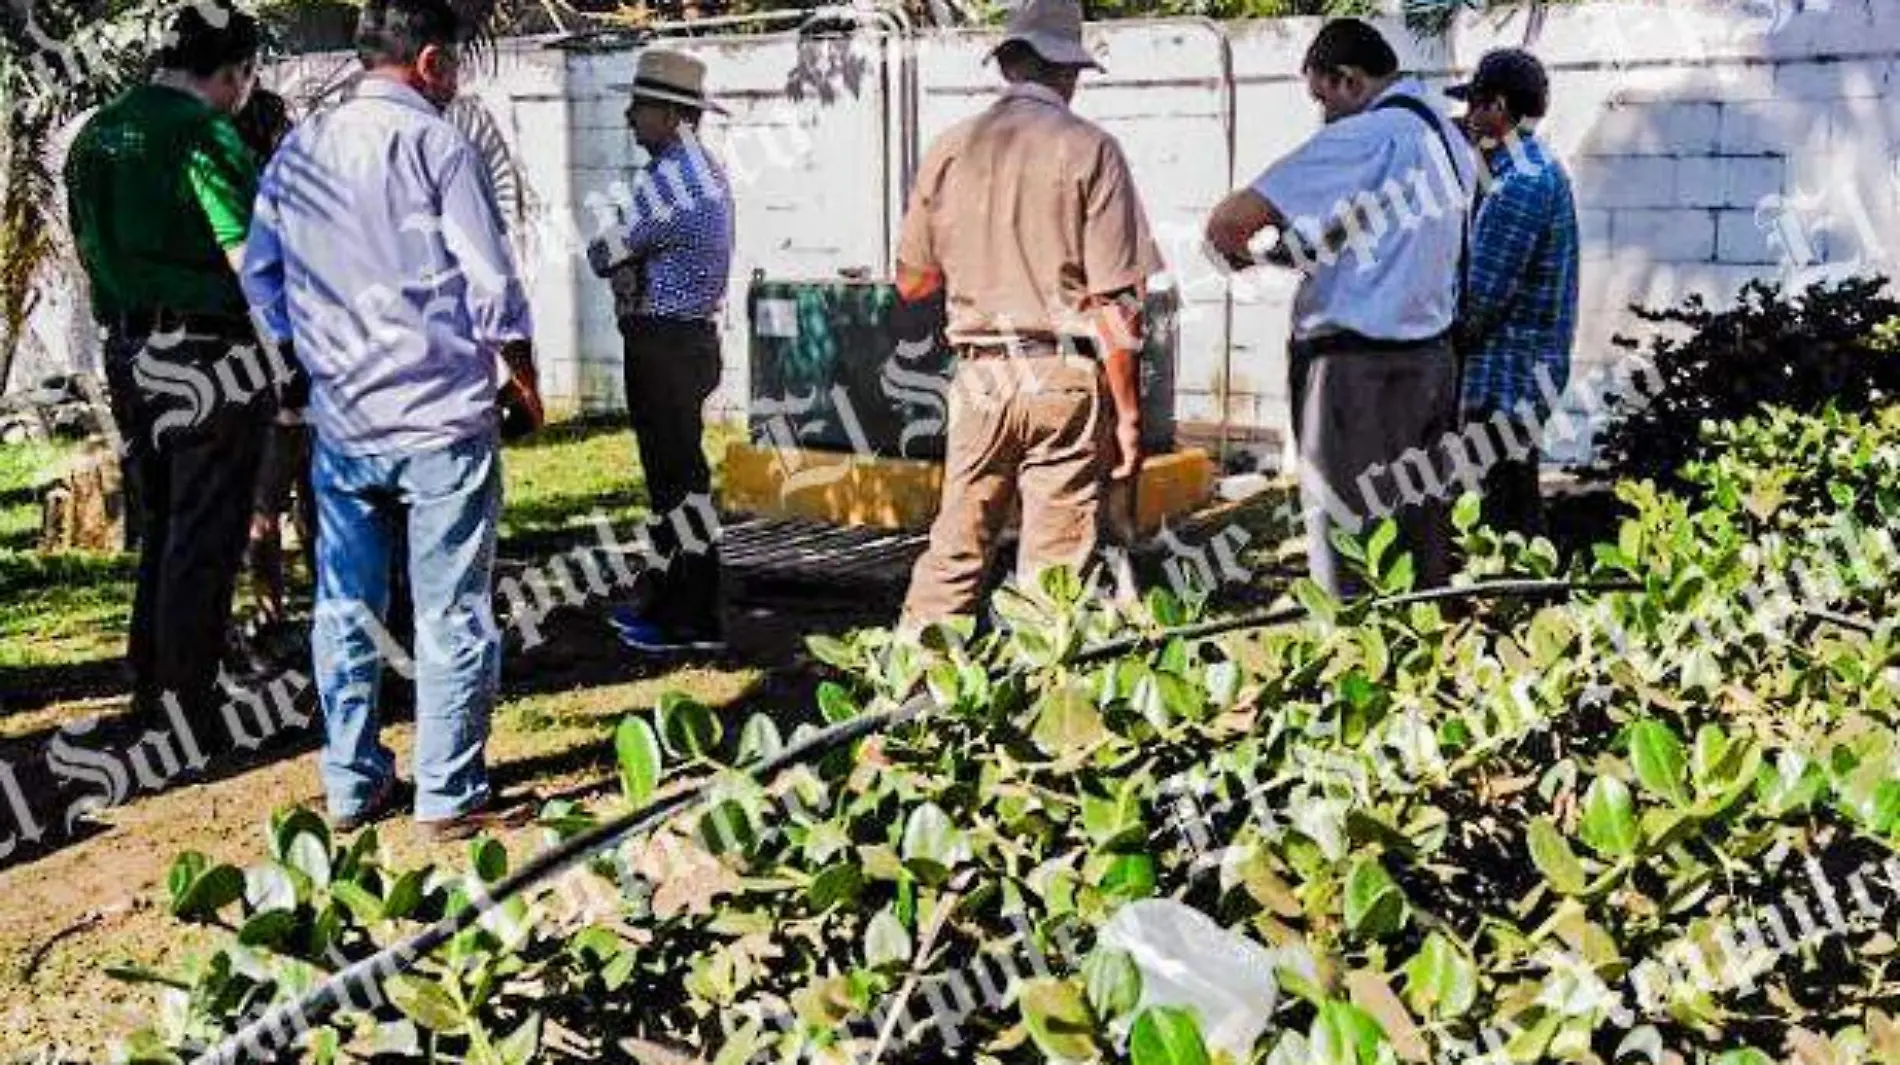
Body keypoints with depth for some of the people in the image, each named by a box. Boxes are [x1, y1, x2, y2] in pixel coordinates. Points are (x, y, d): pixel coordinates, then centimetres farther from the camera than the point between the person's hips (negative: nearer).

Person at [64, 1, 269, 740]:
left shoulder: (96, 134, 11)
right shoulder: (206, 133, -14)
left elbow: (91, 250, 17)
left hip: (129, 354, 8)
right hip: (209, 360, -8)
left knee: (159, 525, 18)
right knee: (205, 538, 0)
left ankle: (150, 690, 25)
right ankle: (191, 712, 5)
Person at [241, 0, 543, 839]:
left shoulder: (298, 151, 8)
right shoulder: (436, 145, -9)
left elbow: (260, 276, 14)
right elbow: (492, 283, -10)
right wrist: (522, 375, 5)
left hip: (341, 422, 6)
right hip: (442, 416, -5)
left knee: (346, 608, 13)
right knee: (452, 614, 2)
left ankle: (351, 785, 20)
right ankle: (450, 796, 7)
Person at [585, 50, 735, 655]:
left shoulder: (667, 178, -18)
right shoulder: (708, 172, 16)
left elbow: (606, 256, -13)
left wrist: (605, 250, 7)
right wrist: (629, 260, 0)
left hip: (663, 345, -10)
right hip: (695, 336, 10)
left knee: (677, 478, -5)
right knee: (674, 474, 16)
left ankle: (695, 624, 1)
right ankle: (671, 602, 26)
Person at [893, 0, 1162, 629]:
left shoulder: (950, 149, 5)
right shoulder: (1088, 150, -6)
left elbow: (911, 282, 13)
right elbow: (1114, 301, -10)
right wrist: (1128, 413, -4)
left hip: (981, 375, 4)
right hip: (1066, 379, -3)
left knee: (953, 552, 12)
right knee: (1054, 566, 3)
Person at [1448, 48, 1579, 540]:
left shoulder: (1521, 182, -18)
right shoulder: (1542, 168, 15)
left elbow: (1482, 295, -20)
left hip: (1507, 376, -10)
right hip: (1531, 369, 10)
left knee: (1506, 508, -5)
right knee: (1520, 504, 16)